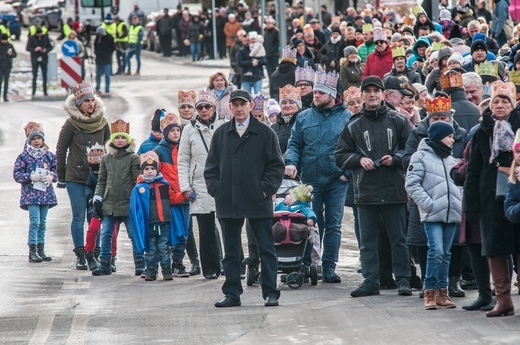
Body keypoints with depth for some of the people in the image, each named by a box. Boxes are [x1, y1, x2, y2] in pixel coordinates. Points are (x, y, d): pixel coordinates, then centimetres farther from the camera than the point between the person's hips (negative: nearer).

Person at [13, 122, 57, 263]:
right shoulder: (23, 156, -2)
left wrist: (51, 176, -8)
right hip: (31, 193, -4)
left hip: (45, 193, 4)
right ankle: (32, 251, -10)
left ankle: (41, 249, 15)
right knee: (34, 221, -12)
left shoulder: (49, 155, 8)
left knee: (42, 222, 8)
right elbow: (17, 174, -3)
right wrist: (31, 177, -17)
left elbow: (56, 170, 14)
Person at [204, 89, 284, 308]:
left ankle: (270, 293, 3)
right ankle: (232, 294, 12)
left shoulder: (265, 133, 2)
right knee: (231, 251, 7)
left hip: (258, 201, -3)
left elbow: (276, 165, 1)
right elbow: (211, 166, 13)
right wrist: (215, 189, 0)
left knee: (266, 249, -1)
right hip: (228, 203, 3)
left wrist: (265, 189, -8)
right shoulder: (221, 134, 11)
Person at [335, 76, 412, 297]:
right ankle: (370, 281, 10)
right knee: (367, 240, 4)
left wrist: (395, 158, -10)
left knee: (398, 238, 2)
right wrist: (359, 159, -8)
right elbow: (340, 156, 9)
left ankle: (403, 280, 8)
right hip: (366, 191, 2)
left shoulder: (397, 121, 5)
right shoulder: (353, 125, 8)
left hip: (394, 189, -2)